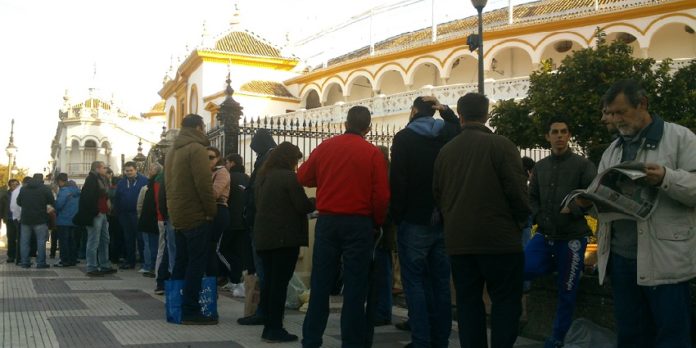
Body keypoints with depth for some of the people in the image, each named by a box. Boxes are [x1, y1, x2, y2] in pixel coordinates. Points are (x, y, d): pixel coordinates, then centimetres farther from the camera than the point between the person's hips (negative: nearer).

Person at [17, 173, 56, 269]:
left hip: (25, 219, 4)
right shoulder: (45, 189, -4)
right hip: (40, 219, -4)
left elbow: (18, 202, 14)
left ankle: (24, 262, 9)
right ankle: (41, 262, -4)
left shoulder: (23, 189, 8)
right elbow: (53, 203, -5)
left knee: (24, 241, 9)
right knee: (41, 241, 0)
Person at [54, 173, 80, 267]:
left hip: (64, 220, -8)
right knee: (72, 240, 13)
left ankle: (65, 260, -3)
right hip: (74, 220, 8)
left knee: (63, 241, -2)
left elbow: (59, 204, -20)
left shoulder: (64, 190, -14)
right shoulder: (76, 190, 10)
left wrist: (55, 211, 0)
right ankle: (73, 260, 16)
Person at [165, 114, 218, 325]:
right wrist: (212, 211, -13)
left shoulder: (173, 150, 16)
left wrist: (174, 208, 15)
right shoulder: (196, 149, -12)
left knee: (182, 262, 15)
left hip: (178, 215, 9)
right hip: (196, 215, -9)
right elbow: (204, 184, -20)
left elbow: (169, 183, 17)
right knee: (197, 264, -6)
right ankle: (190, 312, -6)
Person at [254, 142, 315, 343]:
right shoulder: (289, 177, -13)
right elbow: (303, 206, -14)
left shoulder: (262, 176, 13)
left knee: (269, 281, 12)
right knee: (280, 282, -4)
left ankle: (268, 327, 15)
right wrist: (315, 202, 6)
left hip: (264, 236, 8)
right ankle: (275, 329, -1)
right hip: (285, 237, -8)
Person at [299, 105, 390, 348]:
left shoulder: (325, 147, 3)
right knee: (355, 286, 4)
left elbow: (303, 177, 11)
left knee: (320, 283, 9)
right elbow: (381, 195, -9)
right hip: (359, 223, -2)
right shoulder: (373, 153, -5)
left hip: (327, 220, 3)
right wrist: (377, 223, 5)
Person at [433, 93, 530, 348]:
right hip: (499, 239, -4)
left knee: (468, 301, 10)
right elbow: (517, 189, -11)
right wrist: (521, 220, 5)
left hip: (458, 241, 5)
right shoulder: (499, 145, -9)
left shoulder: (445, 151, 6)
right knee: (505, 301, 4)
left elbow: (437, 195, 10)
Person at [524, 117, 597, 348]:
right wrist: (538, 217, 0)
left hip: (572, 237, -4)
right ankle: (558, 266, 11)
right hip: (544, 235, 4)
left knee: (567, 294, 3)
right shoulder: (540, 167, 12)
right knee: (522, 270, -19)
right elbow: (532, 197, 17)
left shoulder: (583, 165, -2)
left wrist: (573, 210, -21)